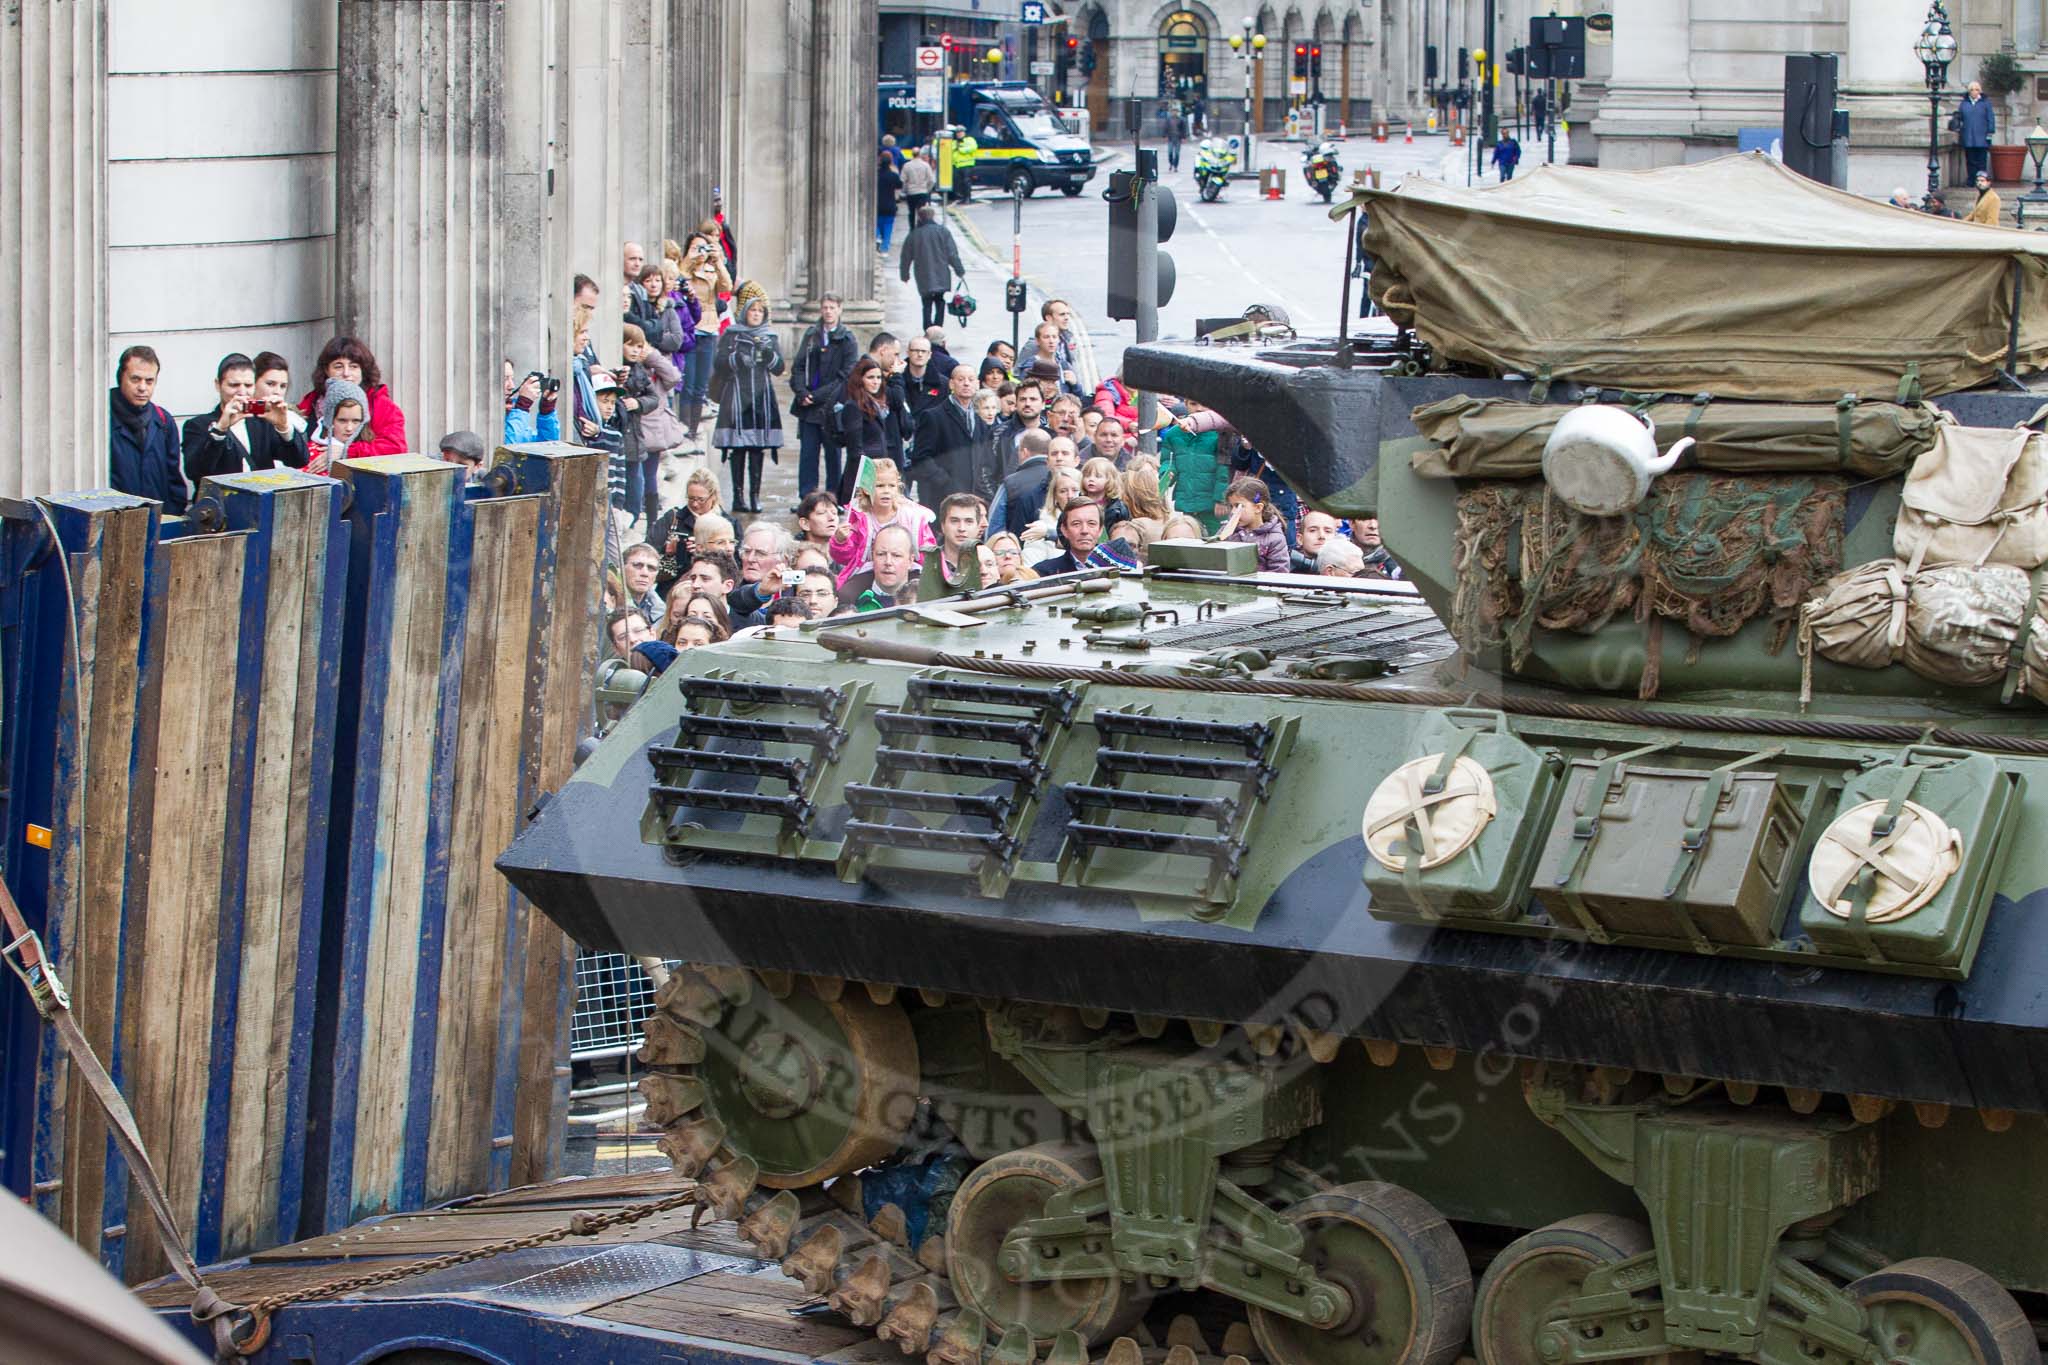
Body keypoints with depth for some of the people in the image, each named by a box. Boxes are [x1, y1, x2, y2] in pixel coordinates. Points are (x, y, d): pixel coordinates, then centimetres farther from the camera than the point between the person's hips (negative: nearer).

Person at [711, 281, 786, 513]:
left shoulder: (770, 338, 13)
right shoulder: (731, 335, 5)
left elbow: (779, 368, 5)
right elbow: (718, 363, -3)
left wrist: (768, 354, -14)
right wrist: (737, 358, -21)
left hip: (762, 398, 2)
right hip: (737, 397, -2)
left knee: (758, 448, -2)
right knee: (738, 449, -5)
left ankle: (755, 495, 2)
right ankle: (738, 496, -2)